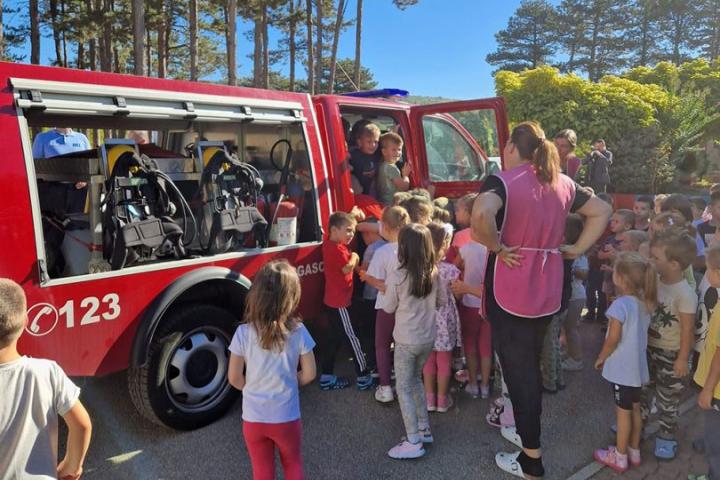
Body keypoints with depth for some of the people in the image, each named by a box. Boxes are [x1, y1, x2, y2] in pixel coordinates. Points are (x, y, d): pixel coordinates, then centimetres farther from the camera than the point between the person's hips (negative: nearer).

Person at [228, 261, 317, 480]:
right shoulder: (298, 331, -17)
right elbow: (309, 374, -8)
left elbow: (234, 378, -7)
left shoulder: (243, 333, -17)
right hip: (287, 418, 0)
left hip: (253, 418, 0)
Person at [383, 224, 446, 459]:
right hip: (428, 337, 5)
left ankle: (414, 443, 10)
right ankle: (424, 429, 31)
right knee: (416, 380, 24)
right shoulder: (434, 273, -6)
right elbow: (442, 301, 7)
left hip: (407, 341, -5)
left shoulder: (396, 276, -19)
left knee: (404, 388, 7)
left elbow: (389, 308, -6)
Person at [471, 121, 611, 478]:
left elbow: (481, 214, -37)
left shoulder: (502, 181, -15)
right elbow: (602, 211, 16)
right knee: (531, 366, 23)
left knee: (517, 371, 6)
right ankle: (527, 430, 41)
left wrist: (497, 247, -20)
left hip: (510, 295, -7)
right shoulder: (562, 183, 7)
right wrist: (577, 249, 11)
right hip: (547, 293, 7)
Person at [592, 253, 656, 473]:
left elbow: (613, 339, -21)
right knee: (634, 409, 19)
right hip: (638, 365, 7)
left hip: (622, 367, -7)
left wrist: (601, 358, -7)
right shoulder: (645, 303, 0)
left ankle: (620, 457, 19)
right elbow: (639, 333, 11)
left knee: (623, 411, 5)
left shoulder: (620, 304, -24)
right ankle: (634, 451, 33)